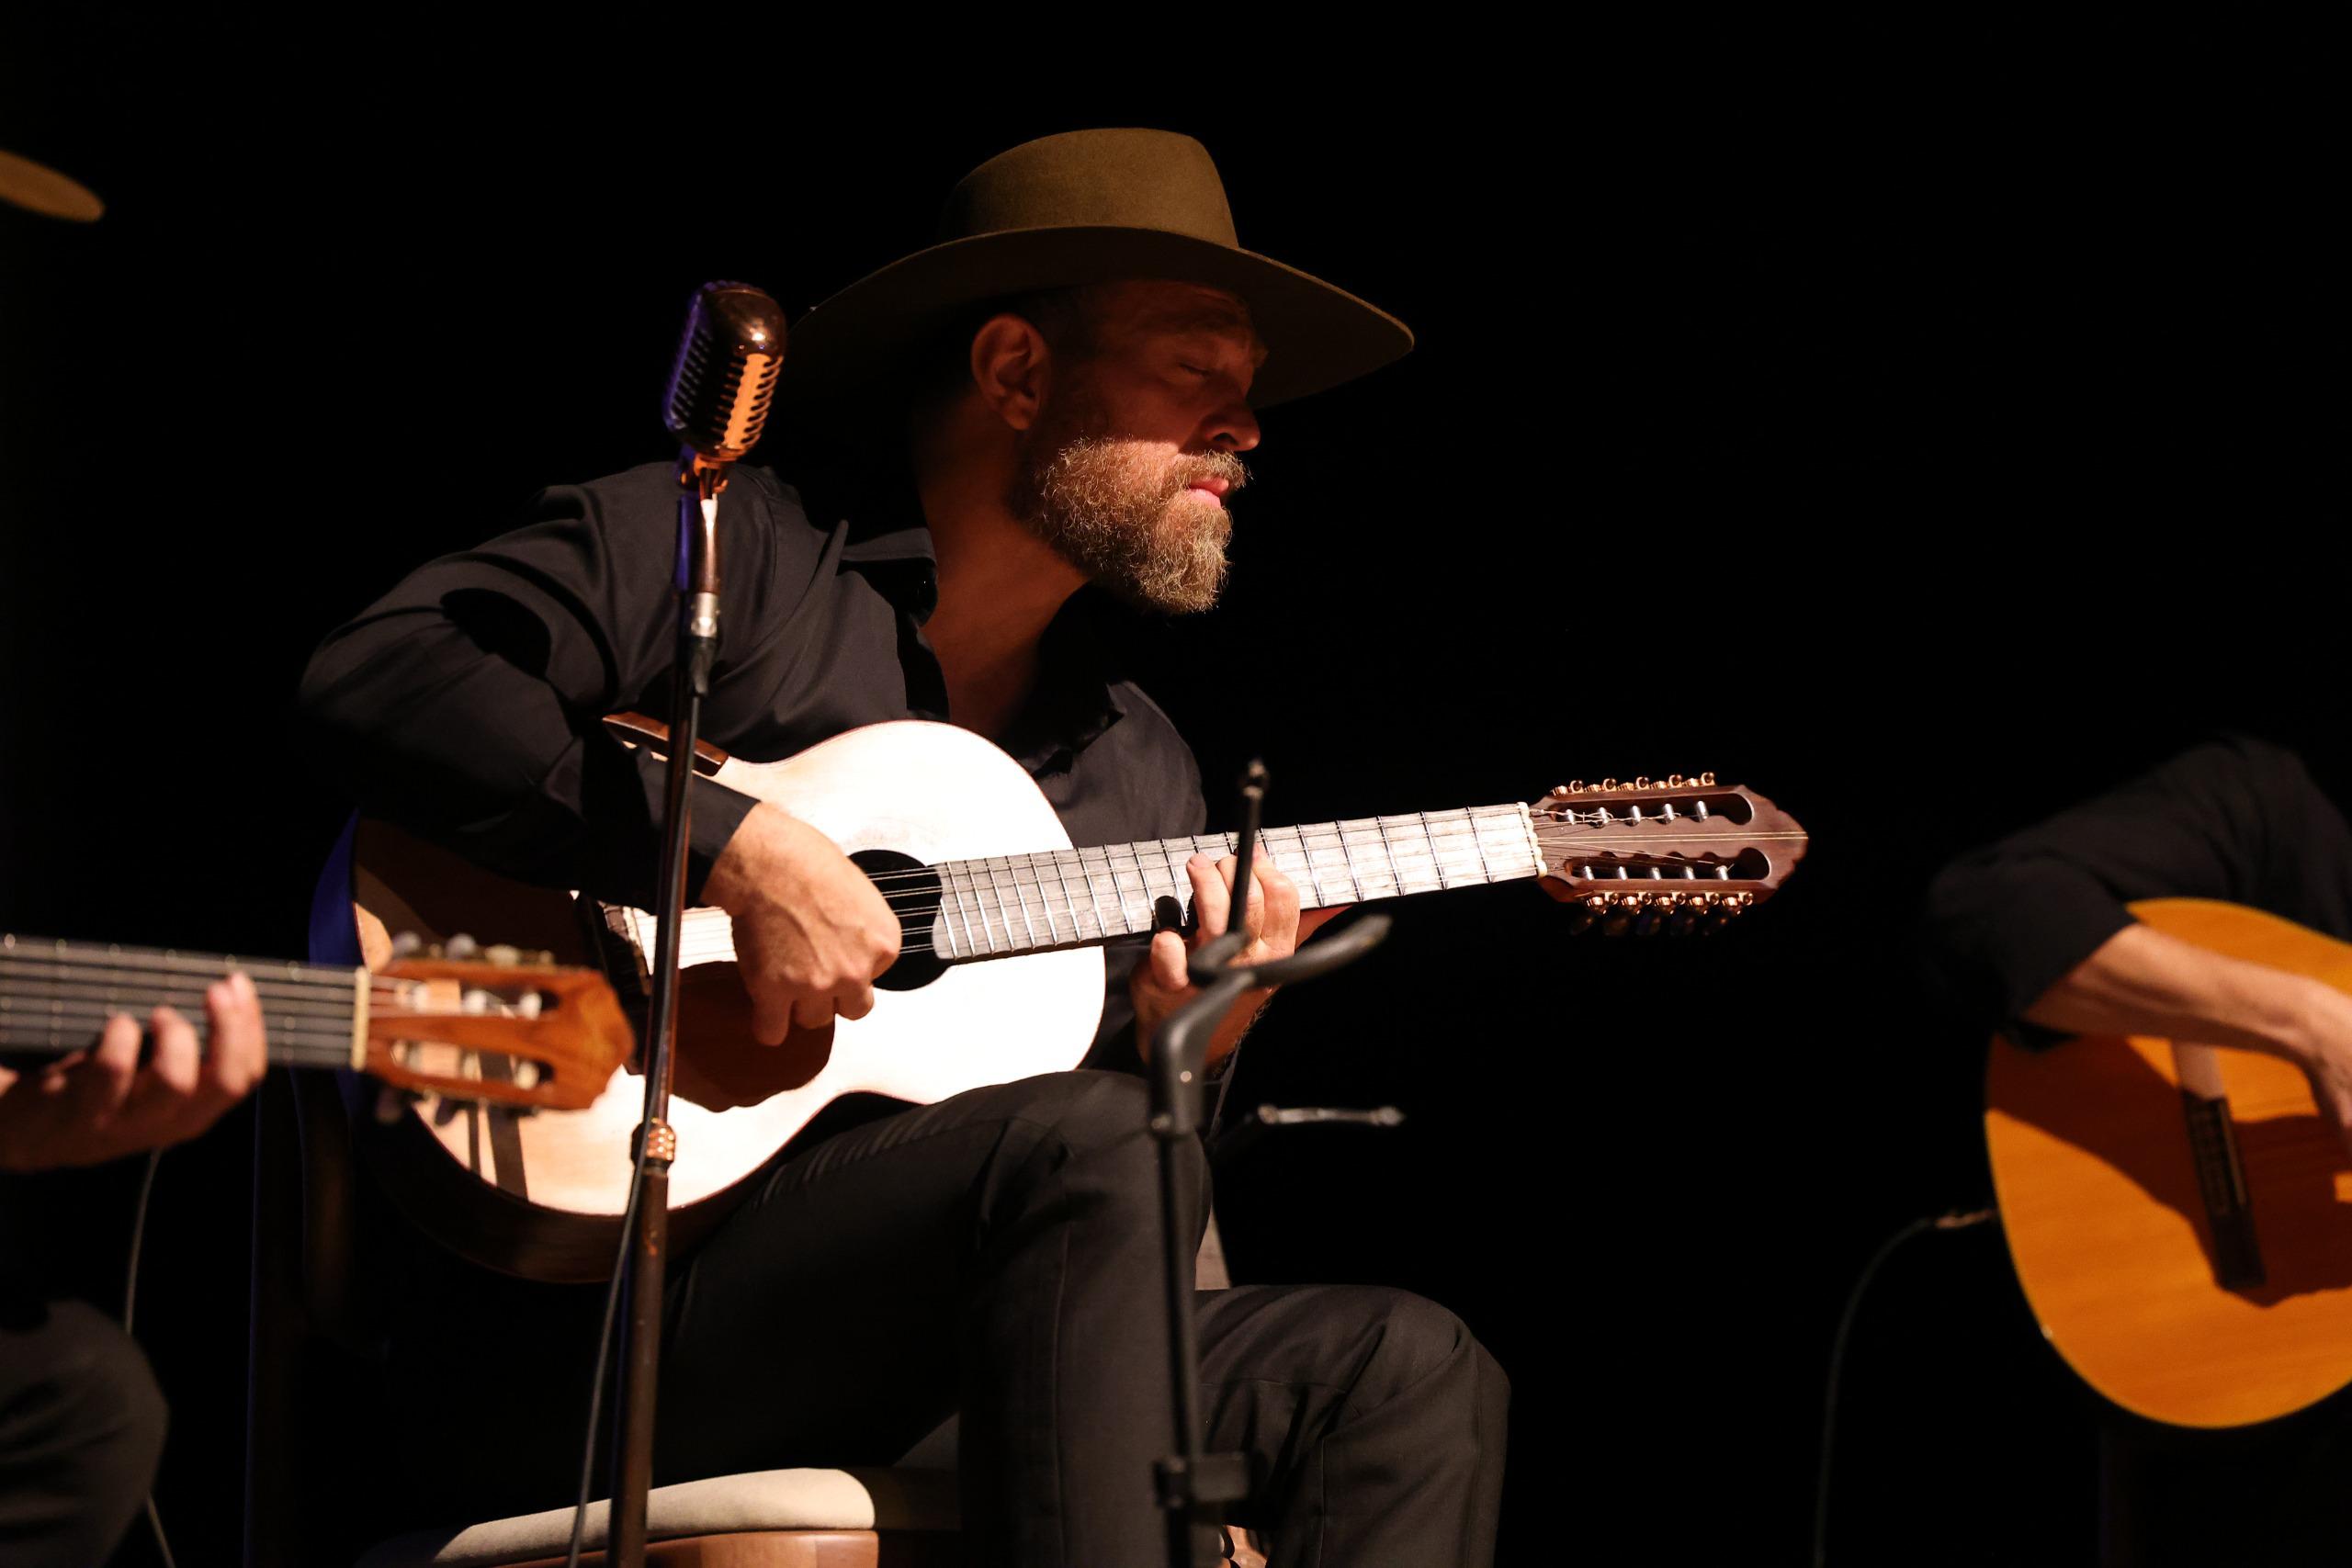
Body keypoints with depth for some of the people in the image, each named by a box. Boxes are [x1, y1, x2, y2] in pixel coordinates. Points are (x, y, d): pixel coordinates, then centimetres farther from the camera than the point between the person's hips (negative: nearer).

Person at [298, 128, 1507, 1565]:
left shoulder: (1141, 767, 20)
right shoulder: (717, 551, 0)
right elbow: (373, 677, -16)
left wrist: (1181, 1050, -2)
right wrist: (734, 848, -21)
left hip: (896, 1382, 7)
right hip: (571, 1328, -7)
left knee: (1407, 1368, -10)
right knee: (1087, 1149, -30)